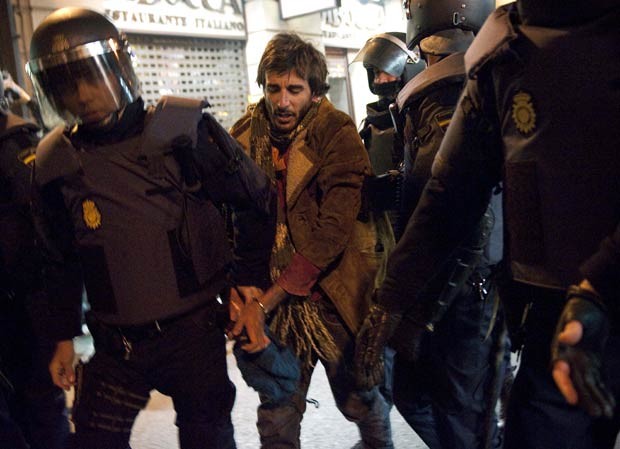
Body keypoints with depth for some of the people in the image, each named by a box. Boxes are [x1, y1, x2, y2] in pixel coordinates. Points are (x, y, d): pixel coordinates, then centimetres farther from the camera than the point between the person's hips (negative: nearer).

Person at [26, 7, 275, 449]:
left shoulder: (183, 130, -10)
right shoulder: (55, 165, 0)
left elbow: (259, 201, -2)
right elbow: (62, 262, 12)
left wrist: (248, 281, -1)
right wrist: (64, 335, 14)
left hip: (194, 330, -2)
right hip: (116, 345, 3)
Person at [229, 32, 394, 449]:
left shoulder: (337, 136, -12)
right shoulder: (245, 137, 0)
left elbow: (332, 233, -19)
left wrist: (266, 301, -20)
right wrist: (245, 295, -13)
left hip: (334, 294, -2)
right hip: (271, 297, 3)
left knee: (359, 401, 16)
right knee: (277, 415, 6)